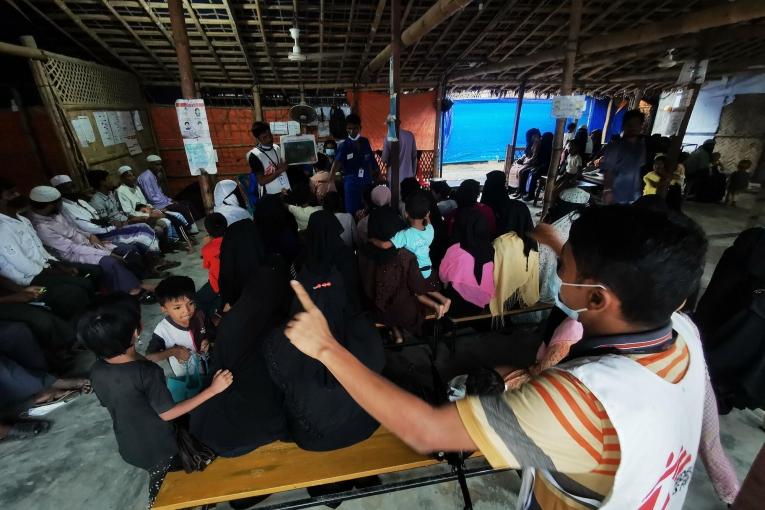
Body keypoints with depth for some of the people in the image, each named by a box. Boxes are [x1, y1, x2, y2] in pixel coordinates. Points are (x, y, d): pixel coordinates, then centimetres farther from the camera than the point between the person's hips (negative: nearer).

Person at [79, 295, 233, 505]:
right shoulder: (147, 372, -37)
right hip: (160, 447, -5)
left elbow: (110, 405, 2)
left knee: (157, 481, 32)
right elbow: (168, 413, -25)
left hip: (129, 446, 6)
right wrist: (213, 389, -28)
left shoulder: (97, 370, -16)